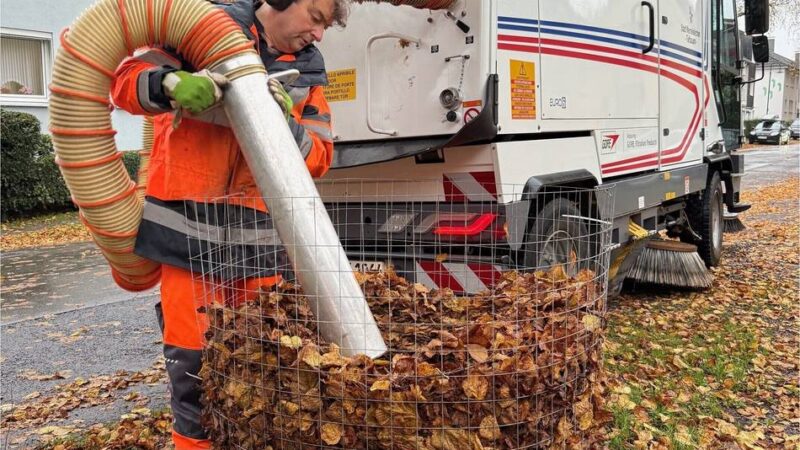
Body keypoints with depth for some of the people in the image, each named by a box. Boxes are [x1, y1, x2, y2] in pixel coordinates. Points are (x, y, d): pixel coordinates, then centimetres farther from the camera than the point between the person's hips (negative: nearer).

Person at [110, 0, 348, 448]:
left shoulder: (310, 69, 9)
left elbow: (320, 157, 3)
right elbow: (128, 79, -3)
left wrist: (286, 125, -17)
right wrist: (171, 82, -25)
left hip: (257, 226, 3)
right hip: (189, 219, -3)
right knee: (192, 345, 0)